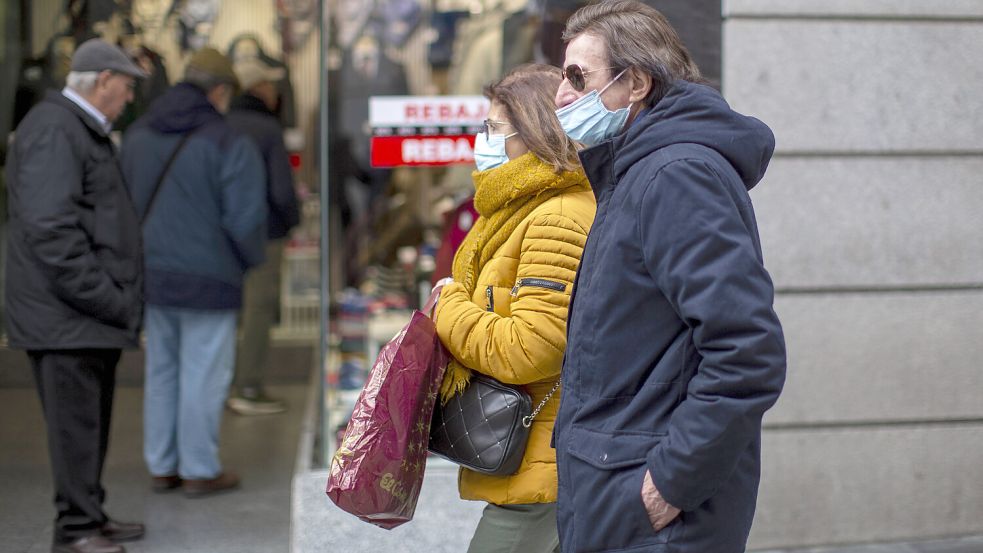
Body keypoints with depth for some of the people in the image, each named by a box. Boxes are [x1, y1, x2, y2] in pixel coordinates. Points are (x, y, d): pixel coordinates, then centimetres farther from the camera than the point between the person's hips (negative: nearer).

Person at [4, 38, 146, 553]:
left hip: (92, 316, 10)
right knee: (75, 420, -5)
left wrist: (118, 298, 16)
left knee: (93, 418, 15)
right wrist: (105, 298, -20)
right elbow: (51, 228, -22)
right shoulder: (52, 130, -14)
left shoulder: (86, 132, 20)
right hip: (65, 315, -10)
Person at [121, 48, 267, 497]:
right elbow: (245, 220, -14)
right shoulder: (230, 145, -13)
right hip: (206, 278, -6)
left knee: (160, 372, 16)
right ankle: (200, 471, 12)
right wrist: (250, 259, 5)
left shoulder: (137, 135, 6)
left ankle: (161, 467, 24)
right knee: (203, 376, 4)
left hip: (150, 272, 6)